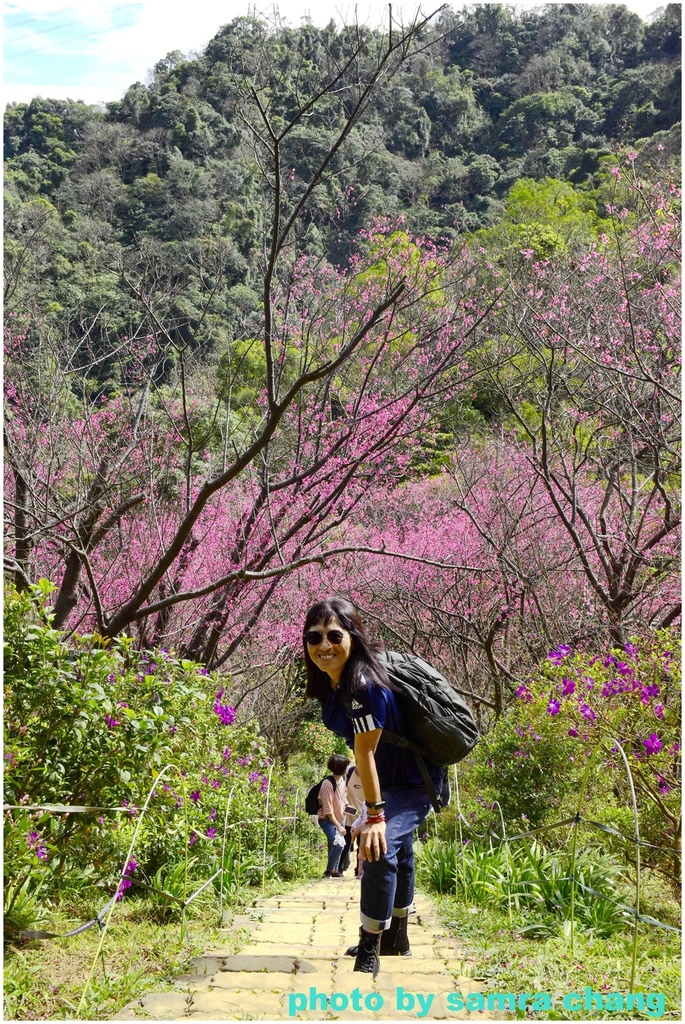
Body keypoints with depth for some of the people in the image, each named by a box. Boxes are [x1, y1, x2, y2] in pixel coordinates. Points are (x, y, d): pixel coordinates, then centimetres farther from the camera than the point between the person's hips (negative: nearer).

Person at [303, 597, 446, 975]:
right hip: (390, 780, 10)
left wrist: (375, 815, -30)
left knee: (379, 849, -25)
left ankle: (369, 951, -13)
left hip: (414, 782, -10)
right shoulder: (330, 681, -8)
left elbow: (365, 752, -33)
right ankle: (396, 940, 45)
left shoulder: (363, 684, -34)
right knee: (396, 853, 25)